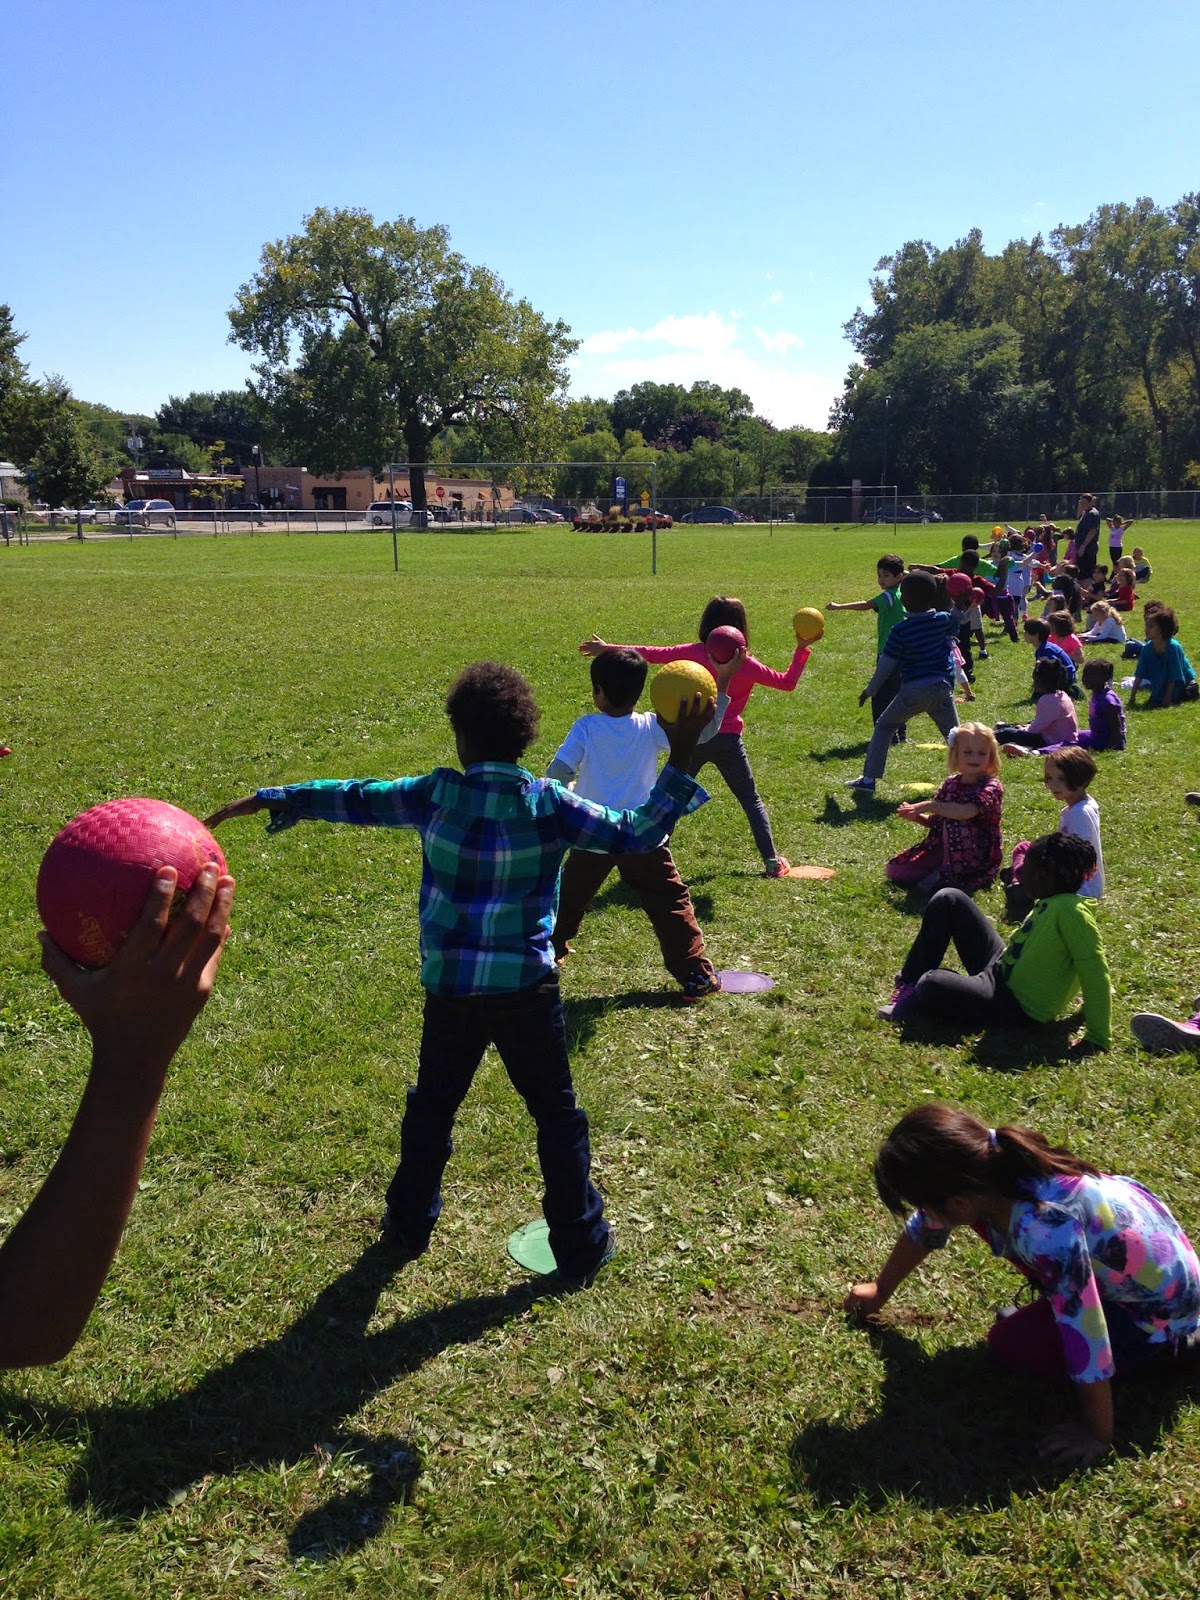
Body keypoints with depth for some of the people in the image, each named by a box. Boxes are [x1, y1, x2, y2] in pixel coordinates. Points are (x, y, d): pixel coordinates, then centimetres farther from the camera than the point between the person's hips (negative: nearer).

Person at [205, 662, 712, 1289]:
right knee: (556, 1114, 12)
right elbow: (636, 833, -11)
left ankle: (408, 1225, 39)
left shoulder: (438, 794, -8)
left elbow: (354, 798, 3)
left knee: (432, 1107, 22)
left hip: (449, 989, 2)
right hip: (527, 989, -2)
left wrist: (268, 800, 16)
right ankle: (581, 1247, 20)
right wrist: (679, 760, -9)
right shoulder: (549, 803, -11)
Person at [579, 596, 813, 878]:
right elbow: (787, 682, 5)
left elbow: (651, 653, -1)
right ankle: (772, 860, 9)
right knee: (751, 801, 14)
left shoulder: (693, 653, -4)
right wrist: (802, 650, 14)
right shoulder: (747, 664, -4)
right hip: (728, 741, 0)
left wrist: (608, 649, 7)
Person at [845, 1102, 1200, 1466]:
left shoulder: (1045, 1229, -39)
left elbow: (1084, 1335, -31)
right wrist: (880, 1292, 18)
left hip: (1160, 1305, -7)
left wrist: (1097, 1435, -18)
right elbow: (923, 1228, 4)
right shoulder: (984, 1168, -14)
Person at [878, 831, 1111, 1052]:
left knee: (933, 985, -36)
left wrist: (1098, 1039, -24)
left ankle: (910, 1005, 3)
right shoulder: (1049, 901, 1)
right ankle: (910, 984, 9)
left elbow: (1095, 973, -26)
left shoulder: (1070, 911, -26)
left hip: (1017, 1009, -9)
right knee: (948, 900, 4)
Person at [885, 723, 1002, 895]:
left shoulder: (991, 786, -15)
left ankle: (947, 875, -15)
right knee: (894, 870, -3)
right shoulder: (951, 784, 5)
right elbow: (936, 822, 10)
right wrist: (917, 817, -12)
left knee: (955, 824, -35)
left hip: (977, 856, -6)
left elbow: (967, 812, -33)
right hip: (942, 848, 6)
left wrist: (929, 806, -33)